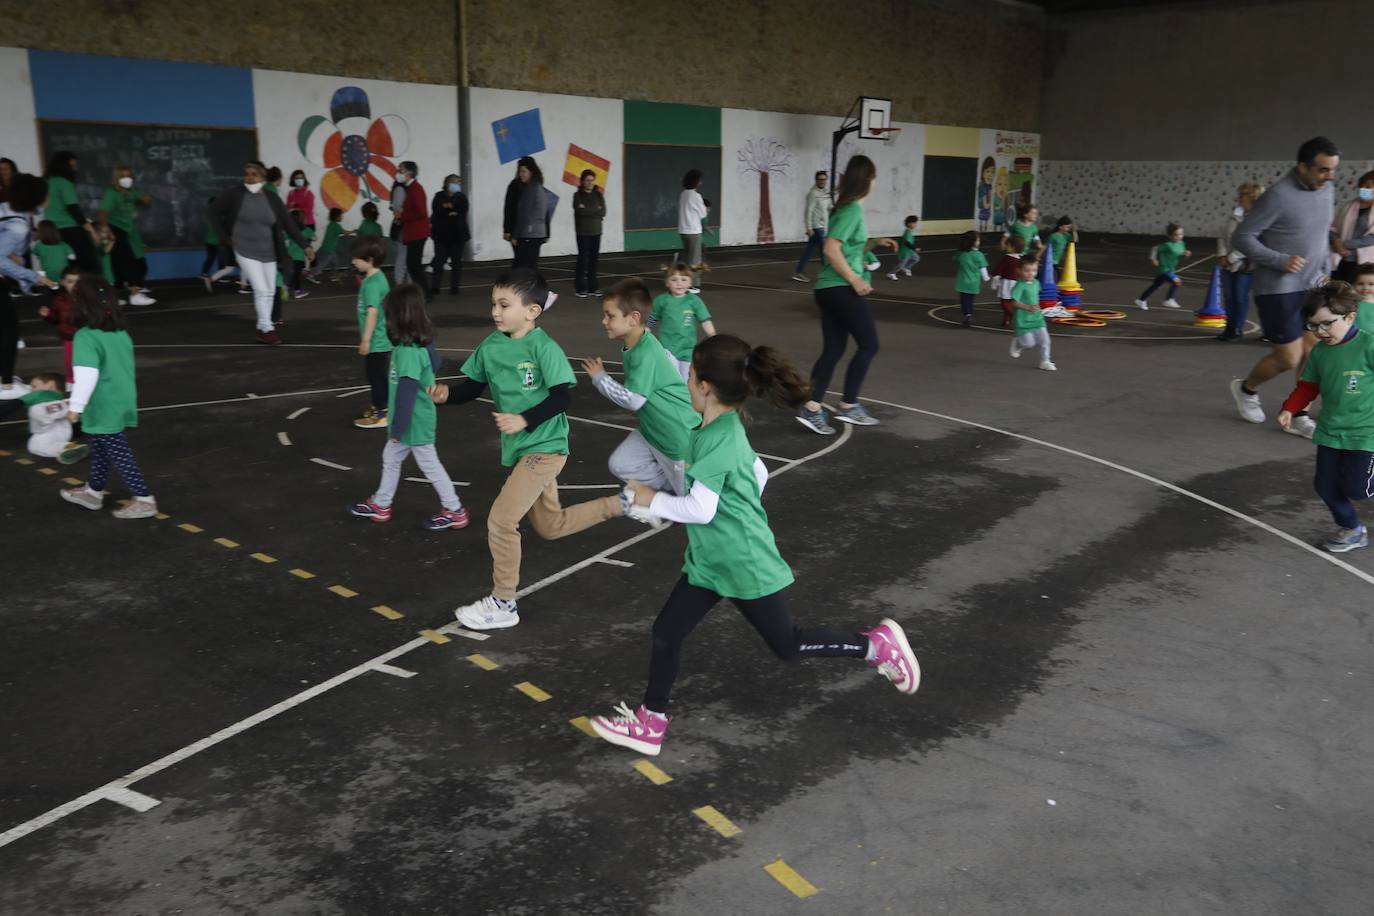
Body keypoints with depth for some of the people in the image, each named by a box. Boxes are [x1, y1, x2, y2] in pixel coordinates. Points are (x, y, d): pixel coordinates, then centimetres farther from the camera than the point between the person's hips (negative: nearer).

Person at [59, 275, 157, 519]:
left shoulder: (85, 336, -19)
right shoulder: (121, 332, 5)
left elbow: (88, 374, -27)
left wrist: (76, 406, -19)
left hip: (103, 409, -8)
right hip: (122, 402, 8)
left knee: (119, 454, 0)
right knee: (101, 451, 22)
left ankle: (144, 500, 2)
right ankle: (93, 492, 37)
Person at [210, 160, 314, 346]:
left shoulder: (272, 199, -2)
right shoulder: (235, 194, -8)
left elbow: (289, 224, -1)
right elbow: (215, 213, 3)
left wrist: (305, 245, -6)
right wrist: (224, 237, -3)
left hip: (268, 253, 4)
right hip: (246, 251, -4)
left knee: (270, 292, 8)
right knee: (261, 290, -11)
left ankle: (262, 328, 23)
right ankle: (268, 329, -2)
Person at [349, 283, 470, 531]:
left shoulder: (408, 352, -28)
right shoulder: (420, 343, 0)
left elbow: (406, 393, -26)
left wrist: (398, 428, -18)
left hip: (414, 423, -10)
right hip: (413, 420, 10)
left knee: (429, 465, 4)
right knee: (390, 458, 21)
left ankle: (454, 511, 17)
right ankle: (381, 505, 36)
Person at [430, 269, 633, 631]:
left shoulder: (544, 348, -18)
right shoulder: (490, 345, 2)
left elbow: (563, 396, -20)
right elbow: (474, 386, 10)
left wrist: (525, 420, -30)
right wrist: (447, 393, -10)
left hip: (544, 448, -8)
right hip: (519, 449, 8)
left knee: (500, 520, -11)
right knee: (550, 526, 20)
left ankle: (503, 604, 5)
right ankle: (620, 504, 34)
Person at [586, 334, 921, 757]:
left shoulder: (716, 440, -26)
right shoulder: (727, 429, 2)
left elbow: (699, 510, -27)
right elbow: (759, 474, 14)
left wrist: (651, 499, -13)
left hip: (745, 564, -9)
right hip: (710, 559, 9)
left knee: (788, 645, 8)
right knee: (667, 630, 8)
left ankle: (876, 644, 24)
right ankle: (650, 724, 21)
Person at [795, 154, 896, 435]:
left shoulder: (845, 208, 15)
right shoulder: (852, 210, -13)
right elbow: (832, 249, -23)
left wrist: (876, 242, 17)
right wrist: (855, 280, -19)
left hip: (829, 289, 9)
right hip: (843, 289, -9)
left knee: (833, 350, 8)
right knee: (869, 345, 3)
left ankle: (812, 409, 3)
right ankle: (848, 406, 7)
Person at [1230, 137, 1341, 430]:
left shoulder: (1327, 190, 5)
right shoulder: (1279, 196, -18)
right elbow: (1242, 237, -16)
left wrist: (1324, 270, 11)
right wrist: (1281, 261, -22)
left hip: (1311, 287, 7)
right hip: (1278, 290, -7)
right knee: (1289, 358, -1)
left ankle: (1299, 416, 18)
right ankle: (1246, 389, 27)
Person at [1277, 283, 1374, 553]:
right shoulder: (1319, 353, 2)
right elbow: (1307, 386, 13)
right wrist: (1289, 409, -1)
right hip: (1330, 432, 6)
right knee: (1325, 485, 8)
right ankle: (1351, 530, 30)